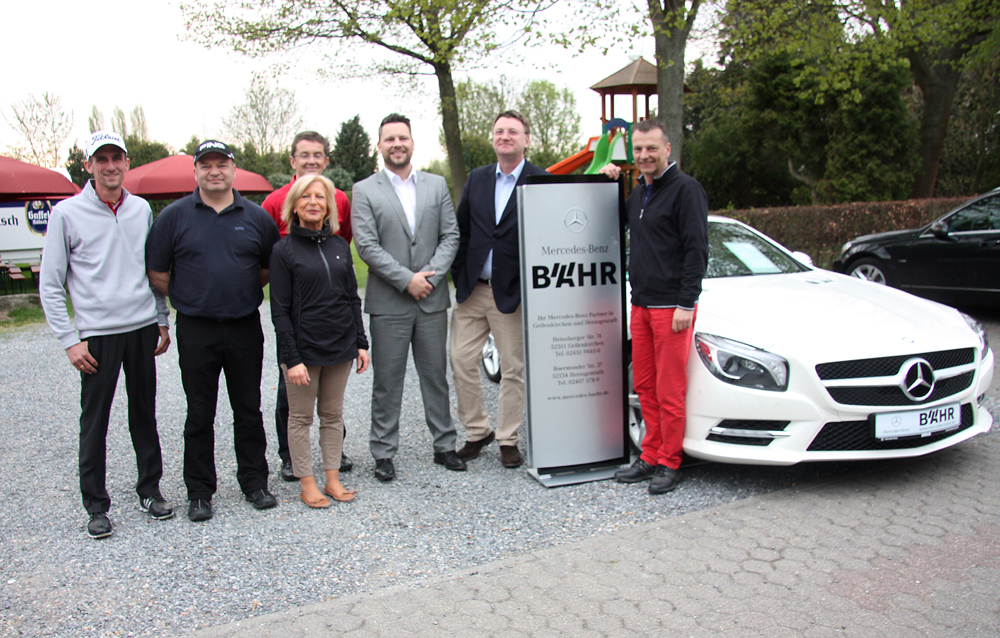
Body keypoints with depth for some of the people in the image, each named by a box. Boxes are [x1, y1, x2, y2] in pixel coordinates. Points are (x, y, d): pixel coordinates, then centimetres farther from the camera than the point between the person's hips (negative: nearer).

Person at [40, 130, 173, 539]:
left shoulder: (141, 209, 7)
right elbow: (50, 285, -2)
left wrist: (162, 321, 12)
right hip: (96, 334, -3)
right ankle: (96, 505, 17)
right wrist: (69, 340, -7)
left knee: (145, 415, 12)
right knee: (94, 422, 4)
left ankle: (150, 490, 25)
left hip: (142, 329, 3)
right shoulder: (67, 214, -4)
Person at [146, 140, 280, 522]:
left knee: (248, 411, 11)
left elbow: (272, 268, 13)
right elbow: (157, 273, 4)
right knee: (199, 414, 7)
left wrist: (245, 293, 8)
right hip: (196, 330, -1)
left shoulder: (256, 217, 4)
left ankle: (254, 482, 25)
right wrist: (188, 299, 5)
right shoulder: (175, 216, 0)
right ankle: (199, 492, 20)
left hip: (245, 328, 1)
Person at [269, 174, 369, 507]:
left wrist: (361, 342, 8)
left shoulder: (340, 246, 8)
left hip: (340, 345, 4)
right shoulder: (284, 250, -5)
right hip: (304, 348, -4)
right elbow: (280, 311, -8)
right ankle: (307, 484, 17)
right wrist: (292, 358, -13)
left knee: (333, 414, 12)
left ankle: (333, 478, 23)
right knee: (300, 417, 6)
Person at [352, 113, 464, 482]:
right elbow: (367, 245, -7)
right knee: (387, 381, 5)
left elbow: (451, 236, 5)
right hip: (388, 303, -2)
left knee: (436, 375, 11)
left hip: (432, 299, 3)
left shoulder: (437, 185, 10)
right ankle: (383, 453, 16)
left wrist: (430, 275, -10)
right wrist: (406, 279, -14)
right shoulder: (365, 191, 1)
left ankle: (444, 445, 23)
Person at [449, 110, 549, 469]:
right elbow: (461, 231, 12)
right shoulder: (477, 179, 10)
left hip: (512, 292, -4)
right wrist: (458, 276, 6)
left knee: (513, 369, 5)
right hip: (471, 290, 4)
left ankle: (508, 440, 19)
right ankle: (477, 432, 21)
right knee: (462, 361, 4)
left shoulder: (541, 182, -3)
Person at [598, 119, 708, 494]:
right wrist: (609, 181, 16)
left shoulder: (685, 189, -7)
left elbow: (697, 249, -12)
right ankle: (651, 457, 22)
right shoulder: (637, 193, 17)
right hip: (641, 305, 8)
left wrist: (686, 303, -18)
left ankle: (669, 464, 9)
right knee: (645, 386, 11)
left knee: (669, 390, -2)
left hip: (672, 306, -8)